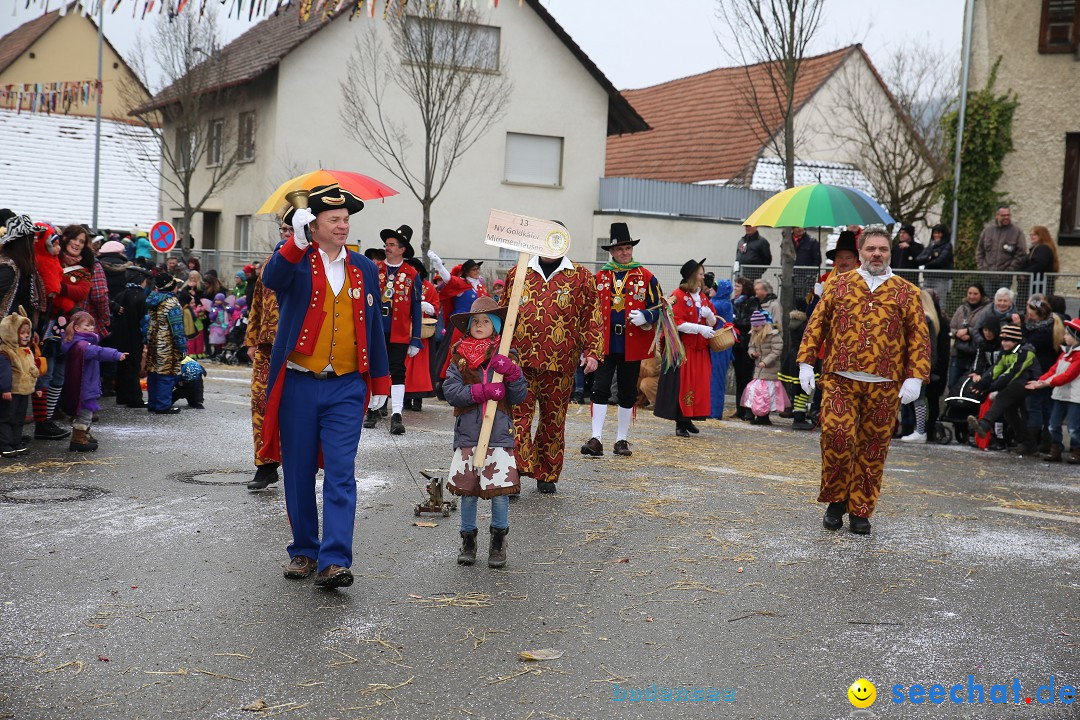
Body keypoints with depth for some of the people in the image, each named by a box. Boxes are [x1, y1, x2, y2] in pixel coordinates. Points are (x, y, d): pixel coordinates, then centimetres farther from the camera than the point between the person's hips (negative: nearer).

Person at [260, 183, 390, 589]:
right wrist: (297, 242, -39)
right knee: (299, 474, 8)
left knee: (340, 475, -7)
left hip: (345, 388, 1)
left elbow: (374, 327, 15)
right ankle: (304, 551, 23)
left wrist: (380, 383, 14)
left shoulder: (364, 269, 10)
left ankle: (334, 561, -9)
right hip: (298, 385, -1)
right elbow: (272, 279, -24)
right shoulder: (294, 259, 0)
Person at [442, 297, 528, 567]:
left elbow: (519, 396, 1)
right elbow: (450, 391, -6)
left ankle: (498, 541, 17)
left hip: (499, 432, -1)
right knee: (467, 488, 7)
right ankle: (468, 539, 25)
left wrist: (511, 372, -16)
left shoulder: (505, 356, 4)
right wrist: (482, 392, -17)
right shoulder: (460, 356, 5)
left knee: (500, 489, -3)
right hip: (467, 433, 1)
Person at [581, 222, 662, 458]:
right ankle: (596, 439, -5)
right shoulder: (600, 277, 8)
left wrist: (644, 317, -17)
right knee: (600, 389, -6)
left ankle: (622, 440, 17)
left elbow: (658, 309, 3)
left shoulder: (646, 277, 3)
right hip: (605, 343, 1)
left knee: (628, 393, 7)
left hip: (632, 344, -1)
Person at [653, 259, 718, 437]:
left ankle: (688, 419, 15)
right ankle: (680, 423, 0)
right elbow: (676, 322, -14)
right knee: (682, 385, -6)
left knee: (698, 384, 5)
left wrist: (709, 314, -6)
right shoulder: (678, 295, -7)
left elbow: (713, 323, 17)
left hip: (700, 349, 7)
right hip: (683, 347, -7)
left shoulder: (703, 297, 15)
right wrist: (700, 328, -20)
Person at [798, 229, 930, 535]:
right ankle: (836, 499, 5)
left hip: (884, 386, 1)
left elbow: (919, 337, 6)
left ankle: (860, 510, 16)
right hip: (840, 379, -1)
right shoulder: (838, 285, 10)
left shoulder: (907, 292, 9)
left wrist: (915, 377, -3)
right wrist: (806, 362, 1)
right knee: (836, 433, -16)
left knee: (873, 448, 3)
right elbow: (816, 324, 9)